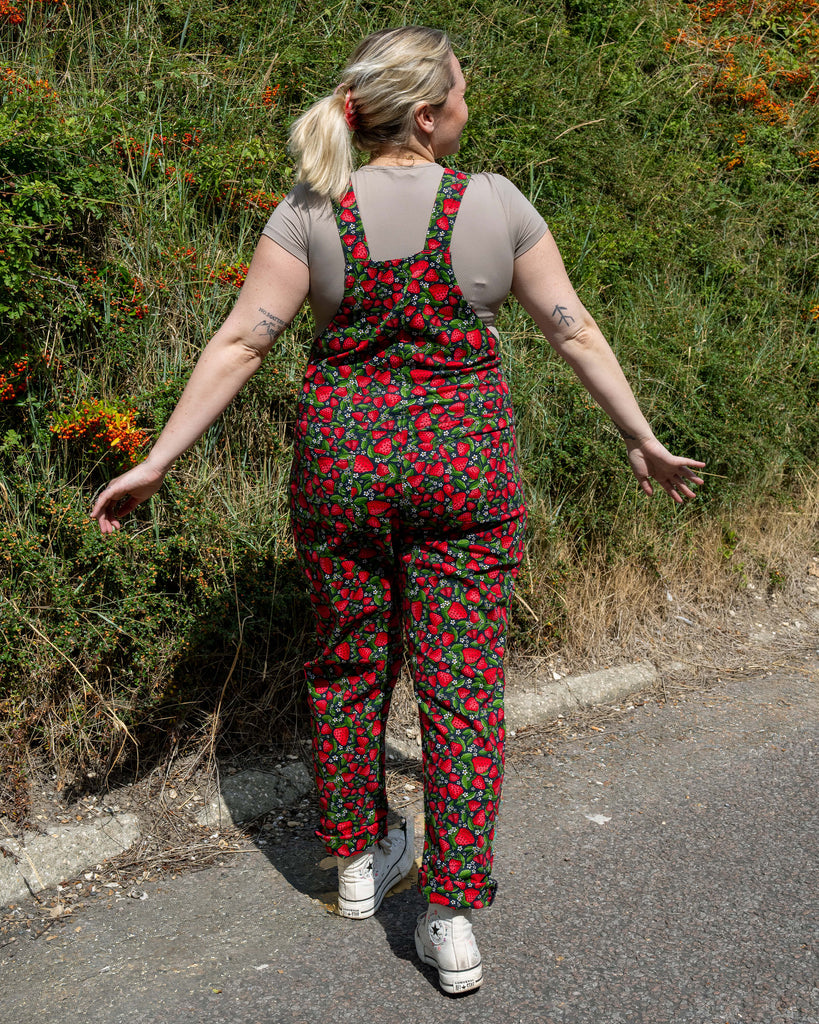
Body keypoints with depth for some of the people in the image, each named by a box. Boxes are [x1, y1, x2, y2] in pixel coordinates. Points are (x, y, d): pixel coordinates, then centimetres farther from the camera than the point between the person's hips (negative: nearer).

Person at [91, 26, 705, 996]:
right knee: (461, 684, 5)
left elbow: (239, 342, -8)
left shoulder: (312, 211, -3)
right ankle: (452, 918, 9)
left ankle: (359, 860, 35)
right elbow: (575, 332, 2)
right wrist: (643, 441, 12)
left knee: (347, 666, 18)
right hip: (465, 461, -1)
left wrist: (157, 459, -4)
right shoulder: (495, 204, -4)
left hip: (342, 459, 2)